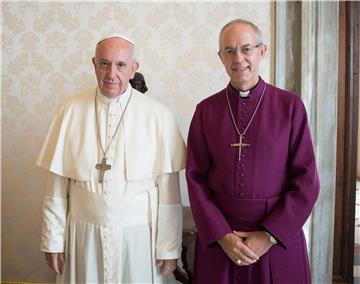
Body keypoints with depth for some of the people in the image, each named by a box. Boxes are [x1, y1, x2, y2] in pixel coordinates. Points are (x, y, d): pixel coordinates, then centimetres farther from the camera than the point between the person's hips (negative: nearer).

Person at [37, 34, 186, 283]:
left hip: (138, 235, -1)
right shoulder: (72, 110, -4)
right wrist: (53, 240, 3)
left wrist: (169, 248, -4)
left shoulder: (157, 114, -10)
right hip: (83, 235, 2)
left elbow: (168, 190, -7)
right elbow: (57, 184, 0)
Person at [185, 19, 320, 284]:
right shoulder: (206, 110, 0)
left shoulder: (290, 105, -5)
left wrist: (270, 236, -11)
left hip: (279, 237, -1)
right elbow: (196, 179, -1)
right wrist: (222, 235, -9)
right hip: (217, 237, 1)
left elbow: (307, 181, -7)